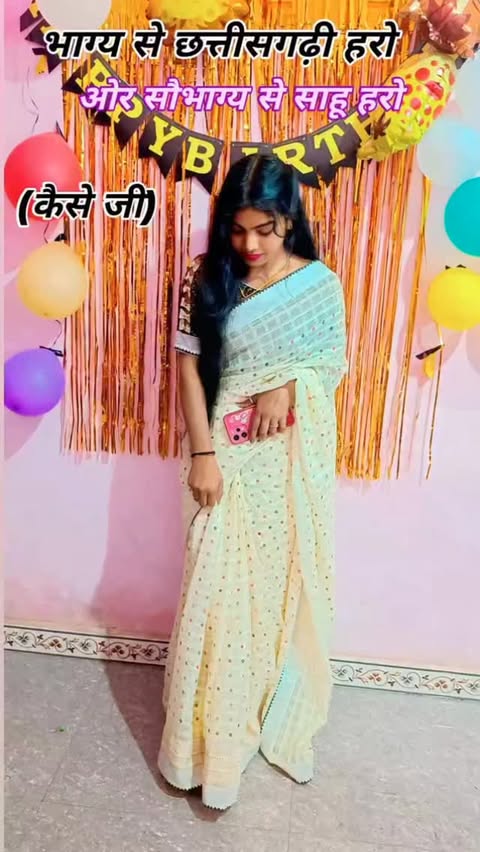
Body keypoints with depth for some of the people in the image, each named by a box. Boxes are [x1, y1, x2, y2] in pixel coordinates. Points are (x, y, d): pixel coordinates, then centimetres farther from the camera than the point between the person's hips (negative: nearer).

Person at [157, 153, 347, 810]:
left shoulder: (321, 283, -1)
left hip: (295, 461, 1)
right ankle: (217, 737, 26)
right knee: (220, 591, 4)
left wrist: (289, 386, -17)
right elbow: (189, 368, -5)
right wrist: (202, 454, -12)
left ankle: (285, 721, 37)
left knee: (288, 585, 12)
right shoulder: (207, 279, -3)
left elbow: (335, 365, 4)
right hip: (230, 456, -1)